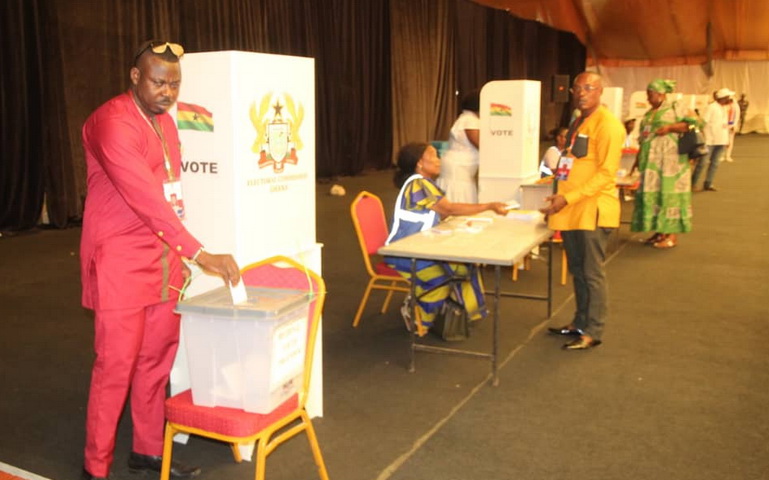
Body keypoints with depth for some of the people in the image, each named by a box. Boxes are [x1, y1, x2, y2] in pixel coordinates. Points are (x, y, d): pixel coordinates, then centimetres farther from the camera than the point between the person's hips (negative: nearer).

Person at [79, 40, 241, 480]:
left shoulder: (165, 121, 12)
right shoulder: (112, 122, -16)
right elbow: (145, 197, -27)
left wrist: (178, 254, 13)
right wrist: (200, 253, -32)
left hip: (163, 258, 8)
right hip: (121, 262, -8)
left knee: (157, 357, 11)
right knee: (116, 365, -1)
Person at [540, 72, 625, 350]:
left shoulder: (607, 125, -12)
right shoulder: (578, 123, 16)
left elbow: (606, 173, -18)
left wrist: (568, 198, -22)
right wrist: (560, 196, 13)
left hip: (592, 211, -8)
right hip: (571, 210, 9)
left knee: (592, 273, 0)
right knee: (577, 271, 16)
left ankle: (593, 332, 10)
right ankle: (580, 323, 27)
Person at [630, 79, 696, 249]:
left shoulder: (674, 108, 0)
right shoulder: (648, 114, 19)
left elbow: (692, 123, -10)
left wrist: (669, 127, -18)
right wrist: (638, 159, 17)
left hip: (669, 161, -7)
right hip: (651, 161, 7)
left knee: (669, 193, -7)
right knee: (652, 194, 4)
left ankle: (672, 235, -3)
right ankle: (660, 232, 12)